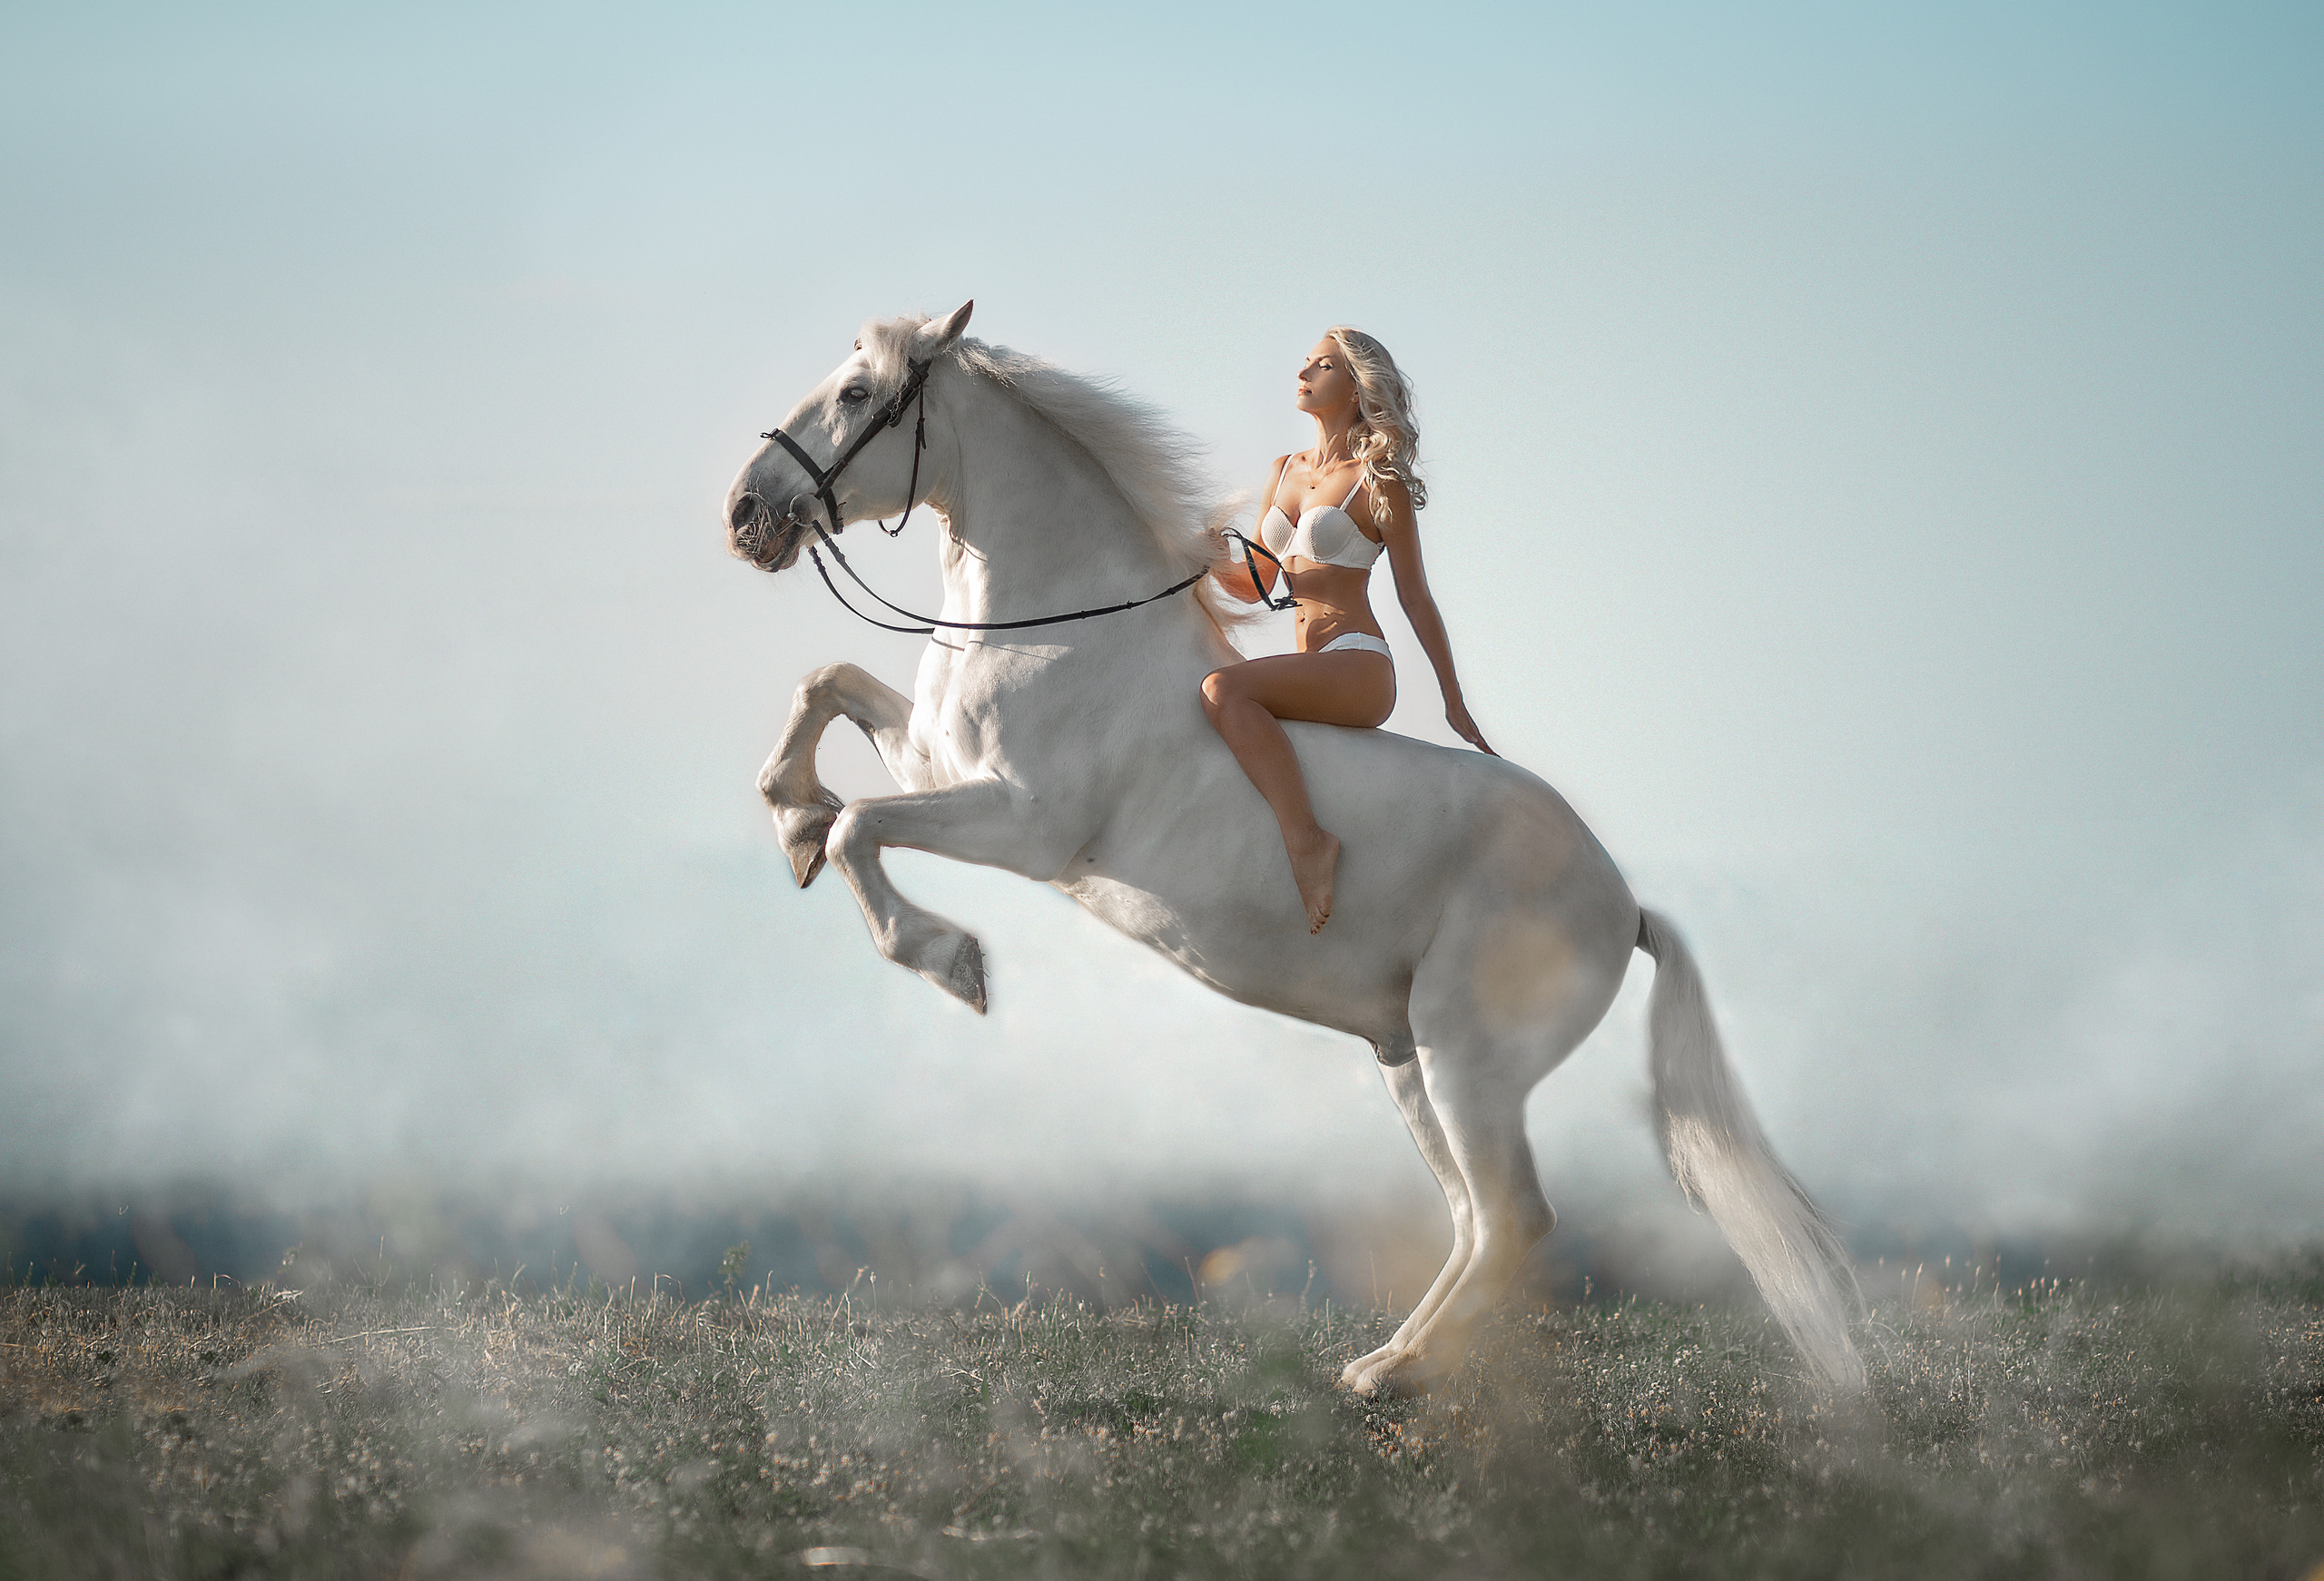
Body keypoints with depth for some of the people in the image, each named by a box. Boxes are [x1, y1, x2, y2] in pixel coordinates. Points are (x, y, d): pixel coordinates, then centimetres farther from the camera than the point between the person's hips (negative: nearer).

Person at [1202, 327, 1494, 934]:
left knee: (1222, 689, -31)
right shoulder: (1285, 471, 19)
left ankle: (1306, 839, -37)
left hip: (1359, 669, -8)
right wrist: (1214, 559, -2)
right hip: (1310, 676, 8)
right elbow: (1255, 585, 21)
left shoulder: (1379, 481, -1)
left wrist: (1455, 704, 3)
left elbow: (1415, 596, 1)